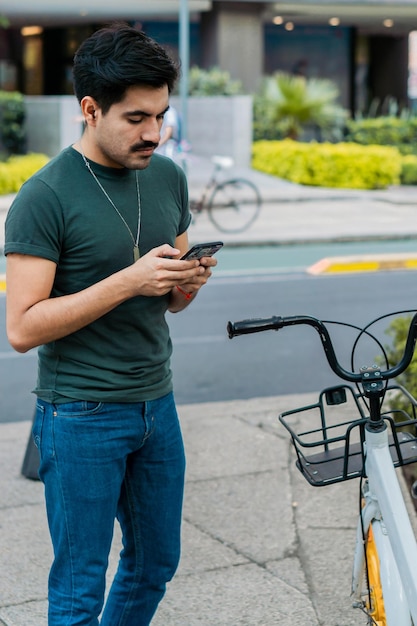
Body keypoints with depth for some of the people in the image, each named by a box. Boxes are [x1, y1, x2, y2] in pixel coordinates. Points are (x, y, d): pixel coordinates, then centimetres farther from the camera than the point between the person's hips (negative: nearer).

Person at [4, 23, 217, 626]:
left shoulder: (168, 177, 5)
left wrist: (188, 282, -10)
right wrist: (128, 281, -25)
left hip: (156, 406, 7)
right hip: (82, 417, -6)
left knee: (156, 563, 20)